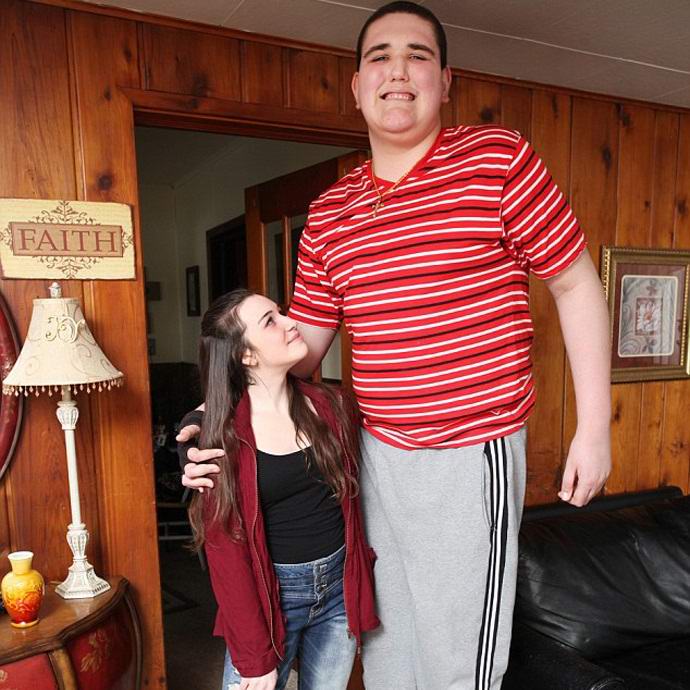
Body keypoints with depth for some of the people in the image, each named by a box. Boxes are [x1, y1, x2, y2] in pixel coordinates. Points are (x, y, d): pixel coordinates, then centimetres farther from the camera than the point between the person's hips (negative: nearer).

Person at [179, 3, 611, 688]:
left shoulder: (497, 158, -7)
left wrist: (593, 429, -5)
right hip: (374, 451, 5)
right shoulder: (328, 213, 5)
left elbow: (576, 285, -3)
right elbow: (299, 348, 7)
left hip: (469, 457, -4)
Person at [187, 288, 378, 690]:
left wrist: (363, 587, 3)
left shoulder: (328, 407, -3)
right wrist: (255, 657, -9)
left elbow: (354, 497, 6)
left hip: (340, 588, 4)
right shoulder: (222, 433, -14)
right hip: (271, 593, -3)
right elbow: (227, 551, -12)